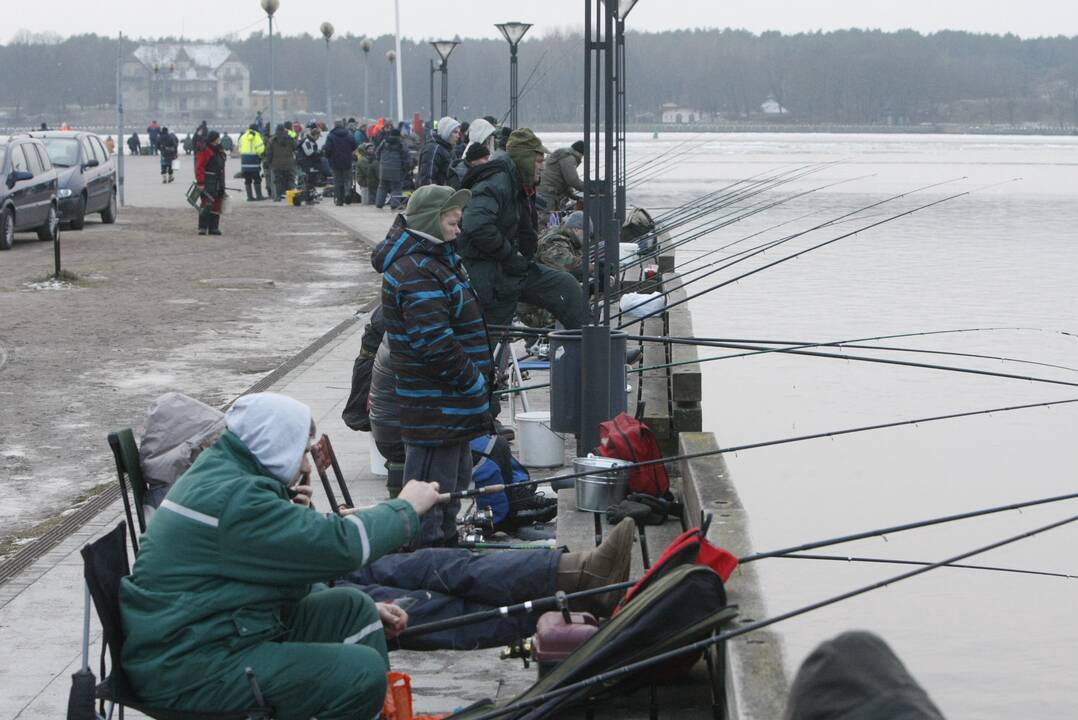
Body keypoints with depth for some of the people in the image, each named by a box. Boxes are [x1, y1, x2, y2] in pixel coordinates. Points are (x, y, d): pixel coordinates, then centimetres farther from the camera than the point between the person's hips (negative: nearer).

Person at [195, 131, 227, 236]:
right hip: (208, 184, -8)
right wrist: (200, 183, -19)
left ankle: (213, 228, 17)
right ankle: (202, 228, -7)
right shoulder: (205, 151, -10)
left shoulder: (220, 151, 16)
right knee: (207, 205, -11)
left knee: (217, 206, 10)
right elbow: (199, 168, -15)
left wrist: (222, 183, 22)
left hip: (219, 184, 8)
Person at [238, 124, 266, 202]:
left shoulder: (243, 137, 13)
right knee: (257, 180, 1)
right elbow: (260, 149, -13)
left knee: (247, 181, 9)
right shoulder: (256, 137, -6)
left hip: (244, 162, 5)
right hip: (254, 163, -5)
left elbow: (240, 149, 14)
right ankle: (259, 196, -1)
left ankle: (250, 196, 8)